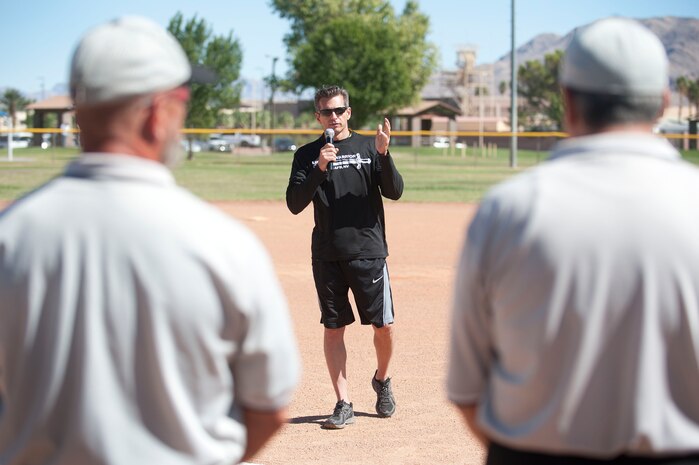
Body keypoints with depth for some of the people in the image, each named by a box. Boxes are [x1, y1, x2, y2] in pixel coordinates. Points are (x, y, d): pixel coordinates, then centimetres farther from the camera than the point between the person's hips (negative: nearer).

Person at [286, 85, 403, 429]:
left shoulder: (369, 147, 6)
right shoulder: (307, 155, 7)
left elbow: (394, 192, -3)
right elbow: (295, 204, -3)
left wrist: (383, 154, -17)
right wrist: (320, 169, -15)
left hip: (368, 251, -1)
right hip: (327, 255, 1)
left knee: (384, 325, 0)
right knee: (333, 328, 4)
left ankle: (382, 380, 28)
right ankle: (343, 404, 11)